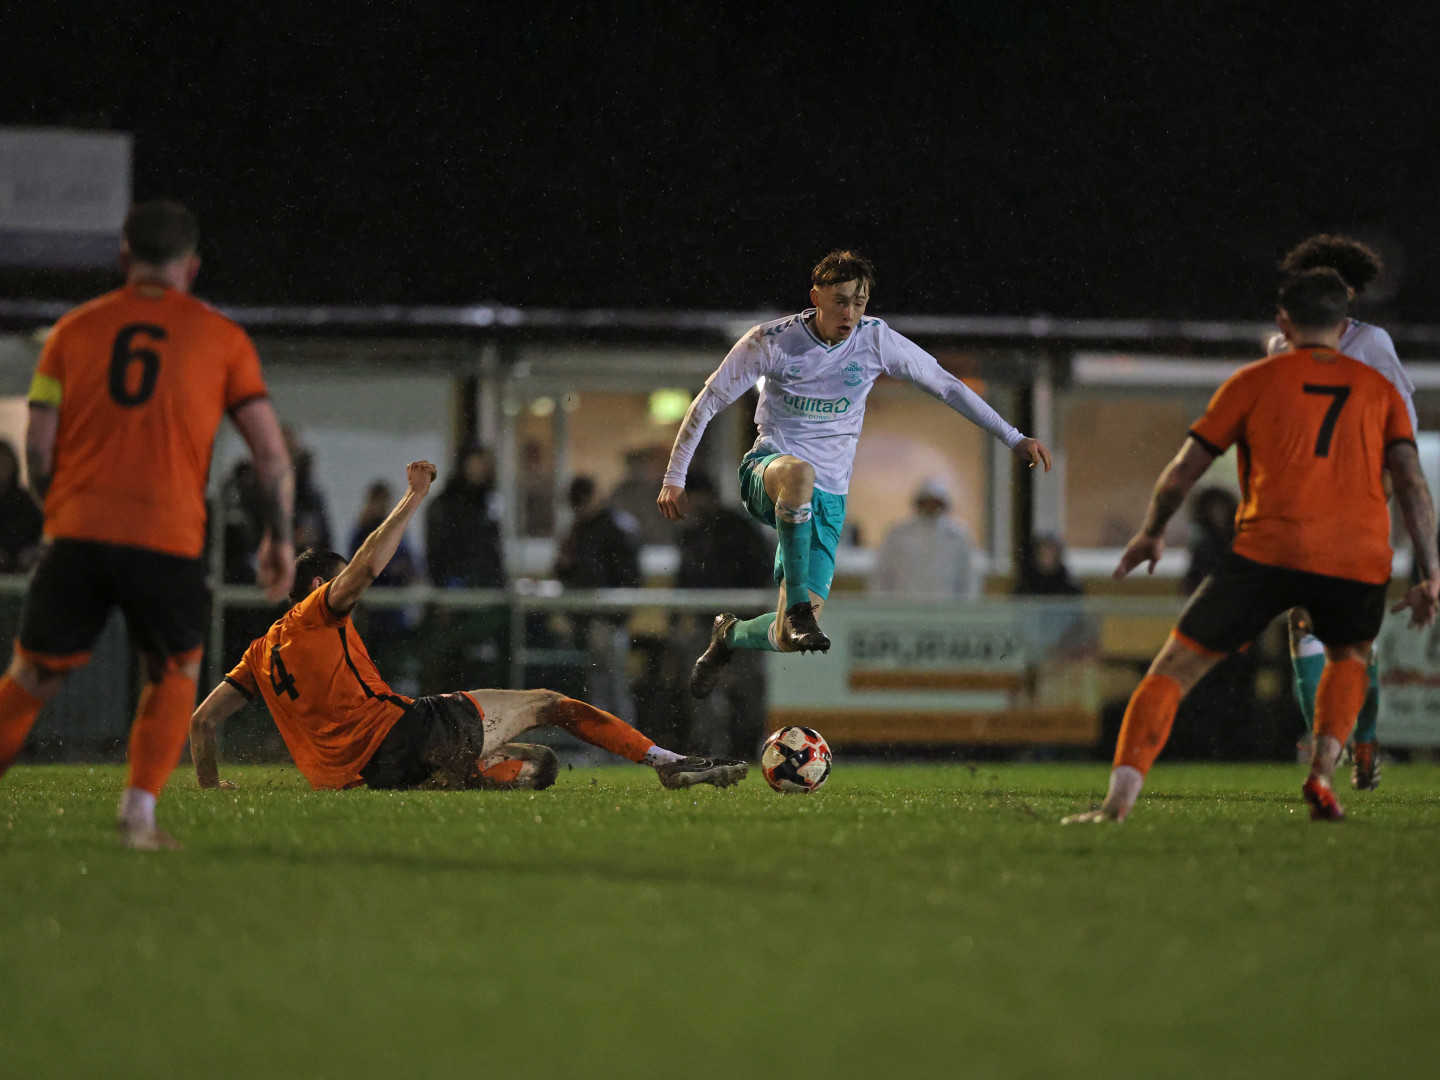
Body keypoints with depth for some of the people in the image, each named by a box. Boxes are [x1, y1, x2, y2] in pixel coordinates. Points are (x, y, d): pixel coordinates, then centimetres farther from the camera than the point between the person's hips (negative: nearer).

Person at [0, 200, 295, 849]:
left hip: (77, 532, 1)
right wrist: (280, 538, 14)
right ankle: (139, 814, 4)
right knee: (175, 673, 18)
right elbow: (271, 450, 5)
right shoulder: (221, 338, 8)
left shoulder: (75, 329, 11)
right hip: (169, 539, -1)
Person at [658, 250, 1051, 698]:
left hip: (827, 499, 3)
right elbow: (708, 402, -3)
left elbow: (946, 386, 4)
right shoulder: (772, 341, -10)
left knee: (790, 640, -7)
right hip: (768, 470, -3)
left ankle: (730, 635, 29)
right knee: (799, 473, -43)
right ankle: (797, 606, -35)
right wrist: (674, 480, -6)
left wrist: (1014, 439, 3)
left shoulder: (876, 340, -4)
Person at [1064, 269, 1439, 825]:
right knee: (1349, 657, 33)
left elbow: (1182, 472, 13)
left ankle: (1119, 798, -13)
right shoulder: (1377, 388, 18)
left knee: (1174, 669, 4)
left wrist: (1150, 535, 29)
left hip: (1269, 549, -2)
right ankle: (1322, 775, 11)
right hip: (1360, 560, 2)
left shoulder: (1255, 381, 13)